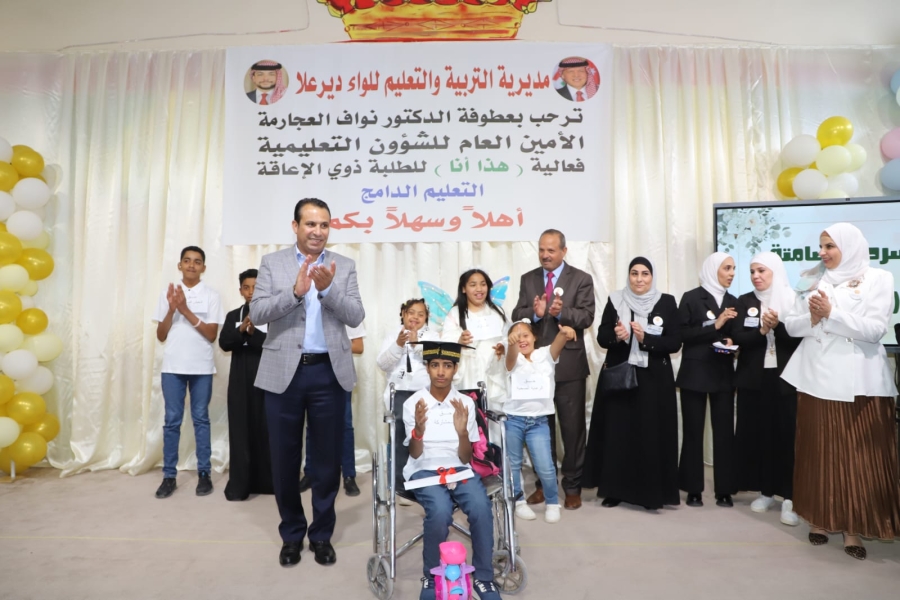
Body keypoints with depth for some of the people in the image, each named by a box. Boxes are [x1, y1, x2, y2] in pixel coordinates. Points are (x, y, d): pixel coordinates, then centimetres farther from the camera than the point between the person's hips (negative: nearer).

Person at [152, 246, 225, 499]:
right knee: (172, 421, 5)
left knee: (201, 419, 6)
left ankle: (204, 473, 13)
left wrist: (186, 311, -14)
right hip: (172, 367, 2)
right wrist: (172, 309, -11)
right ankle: (169, 476, 13)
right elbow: (161, 336, 4)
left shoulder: (211, 295, 1)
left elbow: (212, 335, -7)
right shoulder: (168, 294, 6)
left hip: (201, 368, -1)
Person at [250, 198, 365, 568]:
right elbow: (257, 314, -6)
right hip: (284, 373, 0)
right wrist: (295, 291, -21)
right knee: (285, 458, 10)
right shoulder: (272, 263, 4)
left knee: (328, 458, 9)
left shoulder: (344, 267, 5)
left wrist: (328, 289, -20)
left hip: (329, 373, 1)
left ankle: (322, 534, 28)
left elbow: (356, 317, -4)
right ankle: (291, 534, 31)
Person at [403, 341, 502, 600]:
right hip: (424, 471, -1)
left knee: (481, 507, -29)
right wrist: (419, 429, -26)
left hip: (459, 469, 2)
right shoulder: (413, 403, -3)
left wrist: (462, 432, -22)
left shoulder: (465, 403, 1)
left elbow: (466, 458, -1)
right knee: (440, 511, -33)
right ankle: (431, 576, -6)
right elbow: (415, 454, -5)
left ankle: (484, 576, -6)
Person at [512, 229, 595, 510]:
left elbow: (587, 317, -11)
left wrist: (561, 312, -30)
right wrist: (534, 312, -21)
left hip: (569, 364, -3)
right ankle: (544, 483, 29)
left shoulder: (581, 279, -1)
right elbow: (517, 315, 0)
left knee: (573, 427, 6)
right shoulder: (528, 279, 8)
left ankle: (573, 487, 21)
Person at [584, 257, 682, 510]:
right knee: (617, 431, 3)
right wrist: (616, 336, -19)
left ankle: (652, 492, 15)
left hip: (654, 379, -1)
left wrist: (645, 339, -18)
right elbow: (601, 337, 2)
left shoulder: (667, 302, 0)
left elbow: (675, 342, -4)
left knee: (652, 433, 1)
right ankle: (615, 489, 16)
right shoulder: (615, 300, 3)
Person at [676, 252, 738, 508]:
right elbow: (682, 334, -10)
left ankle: (724, 490, 12)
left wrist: (731, 342, -4)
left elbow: (735, 334, 18)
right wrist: (714, 325, -16)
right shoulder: (691, 298, -2)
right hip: (695, 373, -4)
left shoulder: (732, 301, 11)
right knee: (693, 430, 1)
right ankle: (693, 489, 11)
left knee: (724, 430, 2)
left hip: (723, 374, 4)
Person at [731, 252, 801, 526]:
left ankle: (789, 498, 4)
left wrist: (777, 326, -21)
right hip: (753, 378, 2)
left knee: (786, 434, -4)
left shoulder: (793, 300, 1)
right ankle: (766, 492, 17)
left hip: (785, 379, -2)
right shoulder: (744, 302, 7)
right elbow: (737, 337, -3)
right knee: (757, 434, 4)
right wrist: (762, 330, -18)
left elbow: (799, 339, -7)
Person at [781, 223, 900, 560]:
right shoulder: (814, 281, 10)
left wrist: (831, 314, -17)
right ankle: (821, 519, 19)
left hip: (857, 380, -3)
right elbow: (791, 325, 7)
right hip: (816, 376, 3)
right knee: (819, 453, 7)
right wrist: (812, 318, -12)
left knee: (858, 456, 0)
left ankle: (853, 527, 10)